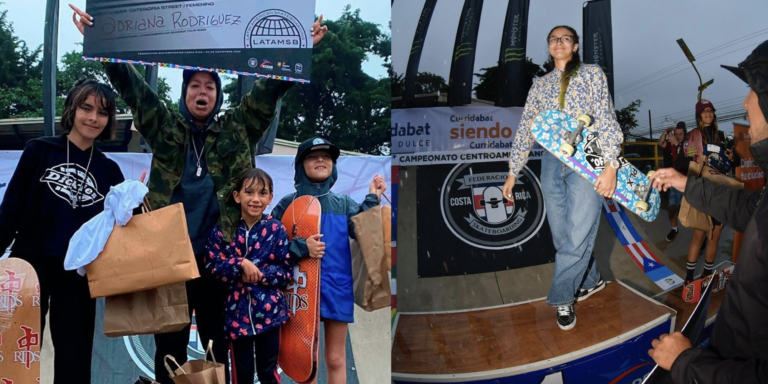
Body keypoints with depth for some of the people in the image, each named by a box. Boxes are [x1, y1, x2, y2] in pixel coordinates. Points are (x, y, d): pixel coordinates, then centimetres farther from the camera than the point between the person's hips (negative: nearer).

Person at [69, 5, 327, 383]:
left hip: (219, 257, 0)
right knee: (169, 343, 10)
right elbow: (131, 86, 4)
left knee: (219, 342, 12)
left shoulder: (237, 130, 8)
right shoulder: (166, 129, 9)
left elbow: (270, 88, 2)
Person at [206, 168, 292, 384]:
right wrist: (241, 264, -20)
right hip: (237, 311, 0)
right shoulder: (223, 230, -3)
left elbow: (286, 272, -4)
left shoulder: (276, 230, -4)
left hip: (269, 311, 0)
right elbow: (213, 267, -6)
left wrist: (260, 275, -18)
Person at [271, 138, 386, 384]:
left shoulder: (344, 204, 8)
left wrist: (372, 200, -14)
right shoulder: (288, 204, 2)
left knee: (336, 360, 9)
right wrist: (300, 246, -20)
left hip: (337, 289, 2)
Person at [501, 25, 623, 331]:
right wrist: (512, 172, 12)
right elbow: (525, 129, 16)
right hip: (552, 163, 4)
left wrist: (611, 166, -15)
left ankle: (562, 298, 7)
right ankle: (591, 281, 29)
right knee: (562, 237, 7)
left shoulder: (592, 74, 5)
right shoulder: (540, 85, 16)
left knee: (577, 235, -10)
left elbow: (607, 121, -4)